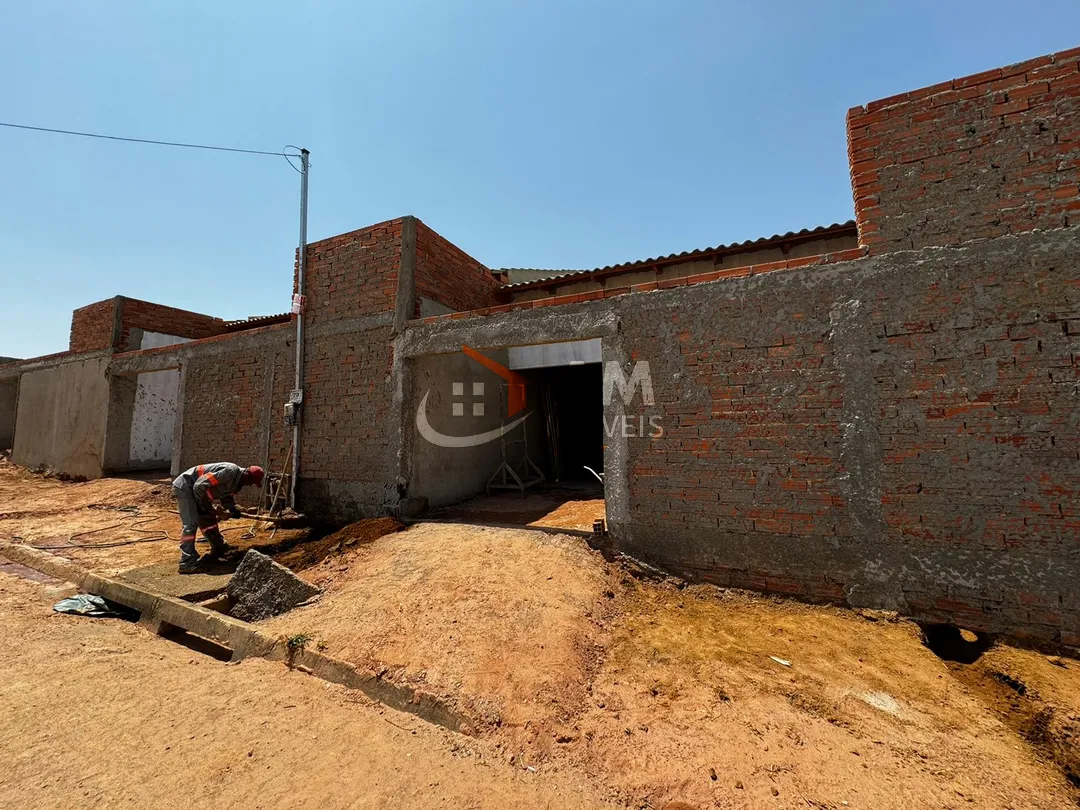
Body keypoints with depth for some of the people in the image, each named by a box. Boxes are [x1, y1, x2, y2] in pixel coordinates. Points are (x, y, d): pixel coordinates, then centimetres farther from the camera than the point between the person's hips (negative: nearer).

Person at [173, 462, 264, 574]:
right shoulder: (231, 471, -30)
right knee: (191, 523, -17)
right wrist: (202, 507, -16)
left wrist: (233, 509, -2)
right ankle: (187, 563, -16)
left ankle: (219, 549, 28)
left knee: (209, 519, 16)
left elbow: (226, 495, 16)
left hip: (194, 489, 10)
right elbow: (200, 486, -30)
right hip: (184, 486, -10)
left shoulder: (237, 481, 3)